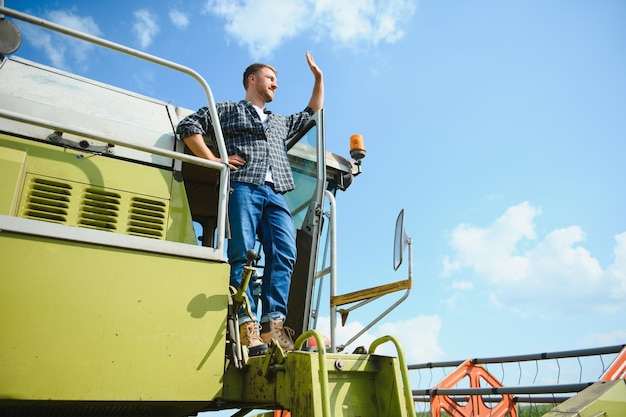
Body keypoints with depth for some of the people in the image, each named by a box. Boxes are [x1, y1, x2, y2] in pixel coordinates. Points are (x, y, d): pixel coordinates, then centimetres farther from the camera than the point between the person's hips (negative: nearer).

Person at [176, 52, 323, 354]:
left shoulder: (280, 122, 39)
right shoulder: (228, 109, 21)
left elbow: (311, 115, 49)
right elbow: (188, 126, 11)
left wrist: (318, 78, 45)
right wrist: (213, 160, 0)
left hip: (275, 194, 5)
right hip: (243, 187, -5)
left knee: (284, 254, -17)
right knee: (242, 253, -18)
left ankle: (272, 324, -22)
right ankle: (247, 326, -24)